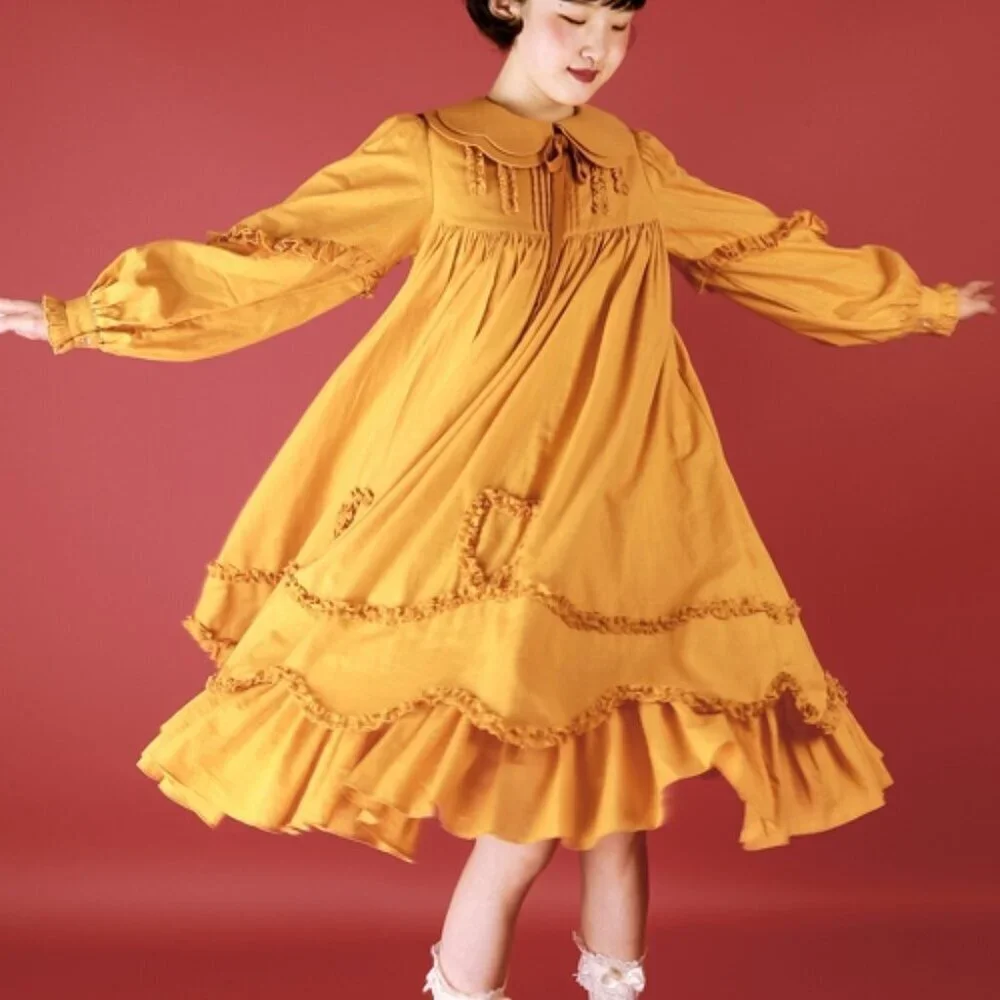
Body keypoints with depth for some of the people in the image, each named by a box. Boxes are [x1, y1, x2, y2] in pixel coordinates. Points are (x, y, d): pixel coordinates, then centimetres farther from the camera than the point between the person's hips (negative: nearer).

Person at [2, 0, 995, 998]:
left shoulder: (641, 164, 13)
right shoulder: (425, 151, 1)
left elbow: (771, 253, 22)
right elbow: (276, 257, -1)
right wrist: (80, 316, -4)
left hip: (616, 521, 4)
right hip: (479, 521, -4)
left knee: (614, 787, 8)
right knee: (529, 795, -6)